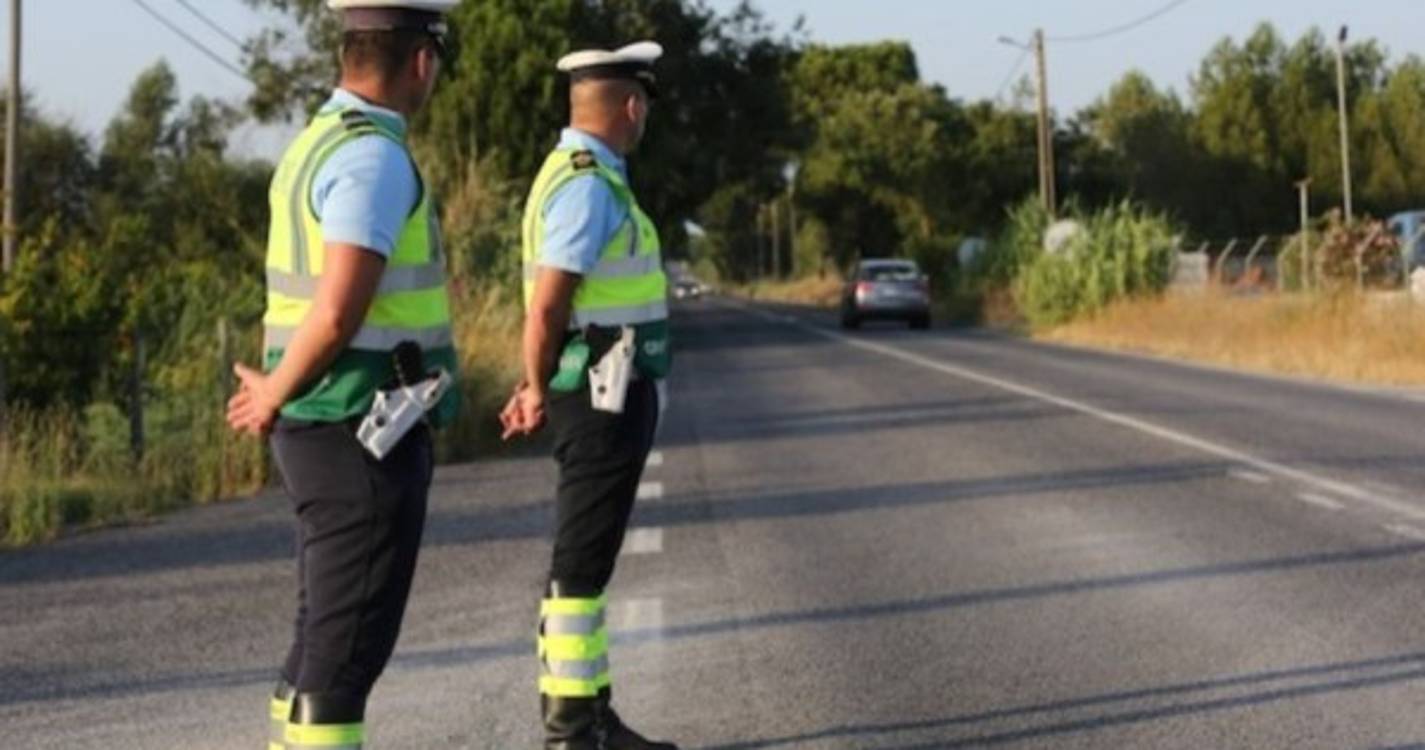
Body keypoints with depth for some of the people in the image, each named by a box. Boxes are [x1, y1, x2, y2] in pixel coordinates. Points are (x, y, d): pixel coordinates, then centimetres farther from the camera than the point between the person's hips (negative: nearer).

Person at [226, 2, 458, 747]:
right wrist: (272, 399, -10)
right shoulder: (374, 157, -18)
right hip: (364, 438, -10)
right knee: (349, 641, -4)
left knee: (331, 633, 16)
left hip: (330, 433, 10)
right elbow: (337, 314, -24)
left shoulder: (318, 144, 14)